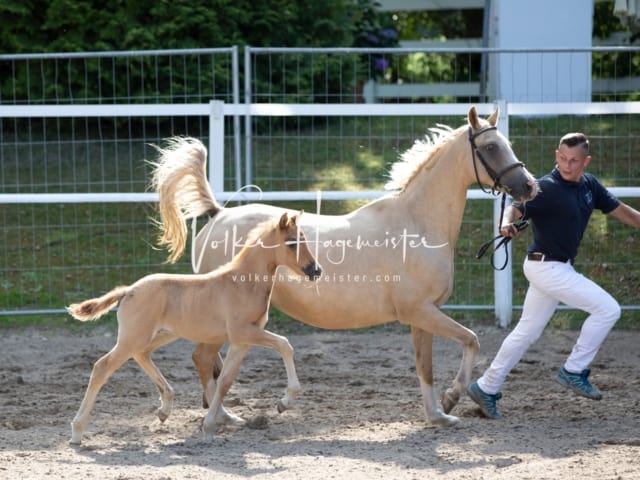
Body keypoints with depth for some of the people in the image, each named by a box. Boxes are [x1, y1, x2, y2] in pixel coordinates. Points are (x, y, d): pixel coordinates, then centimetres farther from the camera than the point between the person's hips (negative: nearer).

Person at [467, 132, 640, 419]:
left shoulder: (589, 185, 5)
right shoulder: (547, 188, -19)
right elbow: (516, 208, -31)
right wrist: (507, 223, -52)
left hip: (558, 268, 8)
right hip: (547, 267, -8)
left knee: (528, 331, 13)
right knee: (608, 309, -9)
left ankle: (485, 388, 21)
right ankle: (574, 371, 1)